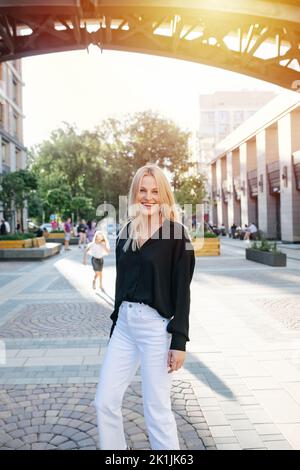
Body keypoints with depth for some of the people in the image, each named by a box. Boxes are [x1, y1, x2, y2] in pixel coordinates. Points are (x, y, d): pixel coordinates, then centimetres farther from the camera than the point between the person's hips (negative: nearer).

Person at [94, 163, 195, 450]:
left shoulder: (175, 233, -7)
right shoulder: (126, 232, 9)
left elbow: (182, 290, -9)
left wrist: (179, 340, -12)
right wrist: (116, 324, 16)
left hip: (157, 326, -6)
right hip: (124, 324, 6)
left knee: (157, 409, 5)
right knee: (104, 402, 9)